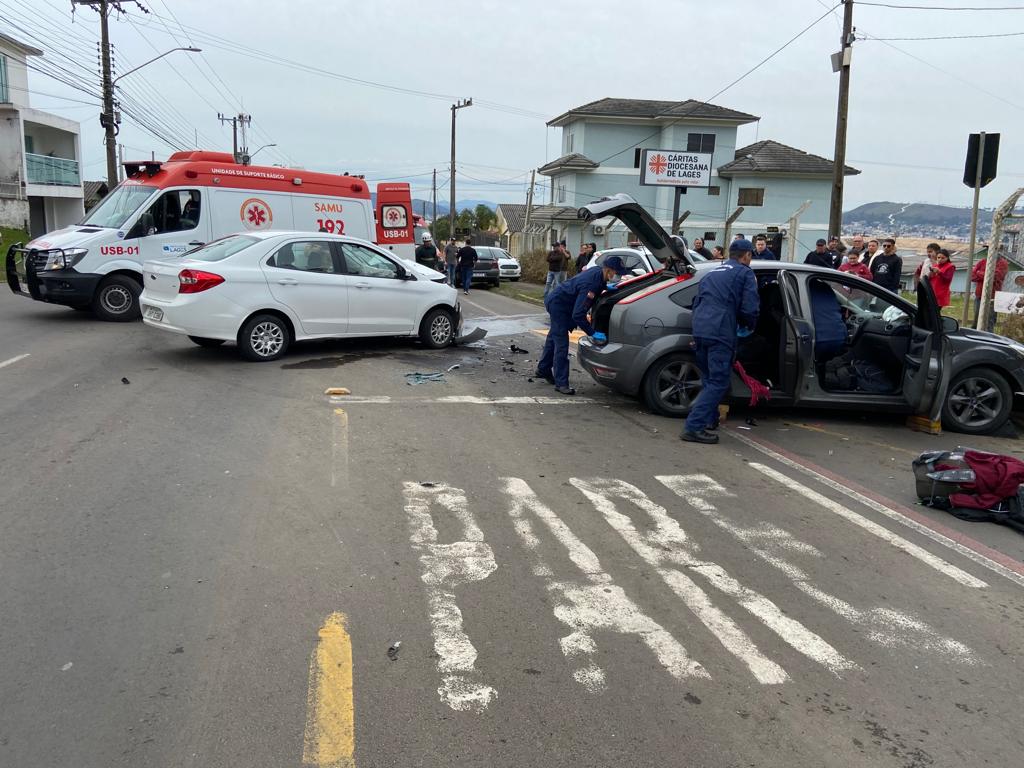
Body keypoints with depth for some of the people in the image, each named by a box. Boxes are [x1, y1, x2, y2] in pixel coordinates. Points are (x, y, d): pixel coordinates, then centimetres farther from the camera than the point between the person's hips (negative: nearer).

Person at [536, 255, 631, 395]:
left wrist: (605, 287, 1)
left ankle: (543, 369, 40)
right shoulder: (591, 284, -34)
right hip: (558, 304, -10)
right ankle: (561, 383, -10)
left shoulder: (598, 273, -8)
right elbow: (578, 314, -36)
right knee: (561, 343, -11)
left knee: (554, 337, 23)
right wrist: (593, 333, -32)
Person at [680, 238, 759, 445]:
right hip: (721, 333, -7)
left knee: (709, 379, 22)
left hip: (699, 329, 7)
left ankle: (709, 418, 31)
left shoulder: (712, 273, 26)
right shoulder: (745, 273, 6)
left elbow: (696, 303, 28)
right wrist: (749, 326, 17)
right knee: (719, 382, -5)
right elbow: (750, 309, -3)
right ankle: (693, 427, -14)